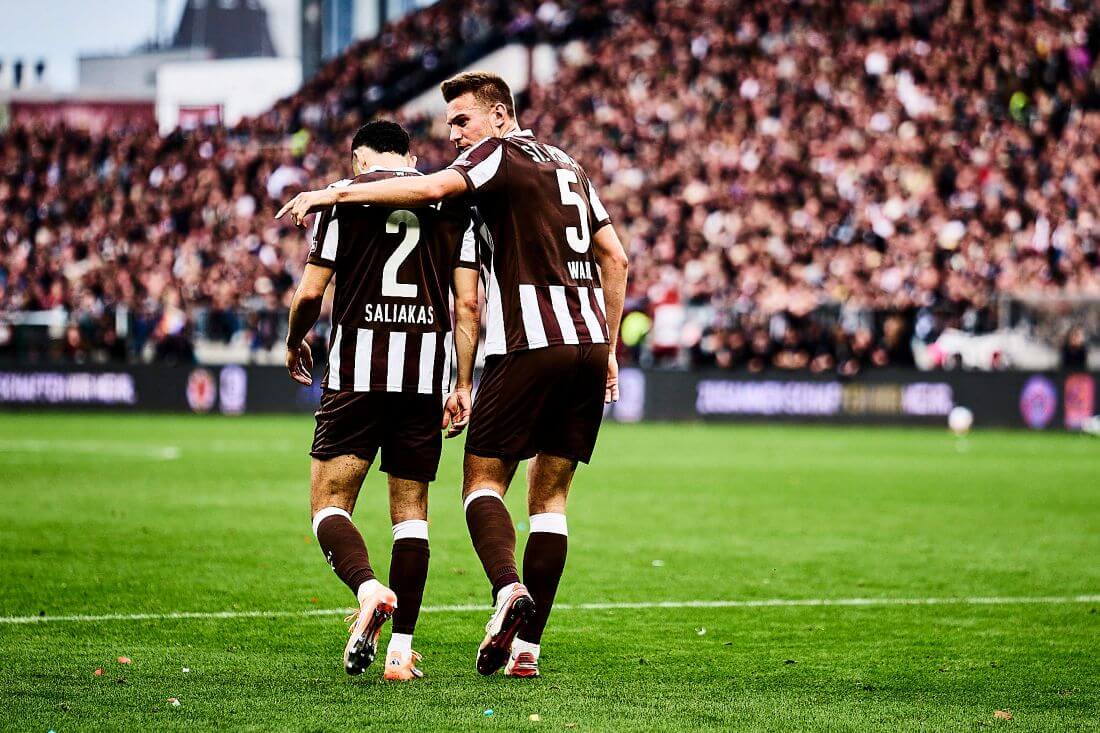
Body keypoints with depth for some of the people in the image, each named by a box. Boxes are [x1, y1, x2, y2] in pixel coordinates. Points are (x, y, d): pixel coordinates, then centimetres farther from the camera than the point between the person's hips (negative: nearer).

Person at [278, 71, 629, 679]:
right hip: (588, 343, 7)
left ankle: (508, 590, -27)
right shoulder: (568, 166, 23)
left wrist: (333, 193, -16)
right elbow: (615, 258, 22)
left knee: (482, 480, 0)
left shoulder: (499, 153, 1)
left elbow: (429, 188, -18)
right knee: (549, 496, 8)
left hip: (530, 346, -7)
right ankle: (527, 647, 3)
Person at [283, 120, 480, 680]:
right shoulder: (453, 202, 11)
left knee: (329, 504, 3)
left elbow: (310, 293, 0)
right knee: (410, 509, 11)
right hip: (426, 374, 3)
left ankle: (367, 587, -27)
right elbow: (467, 305, 5)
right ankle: (402, 648, 5)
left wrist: (294, 342, 20)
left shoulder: (344, 196, 4)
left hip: (357, 371, -3)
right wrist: (463, 387, 11)